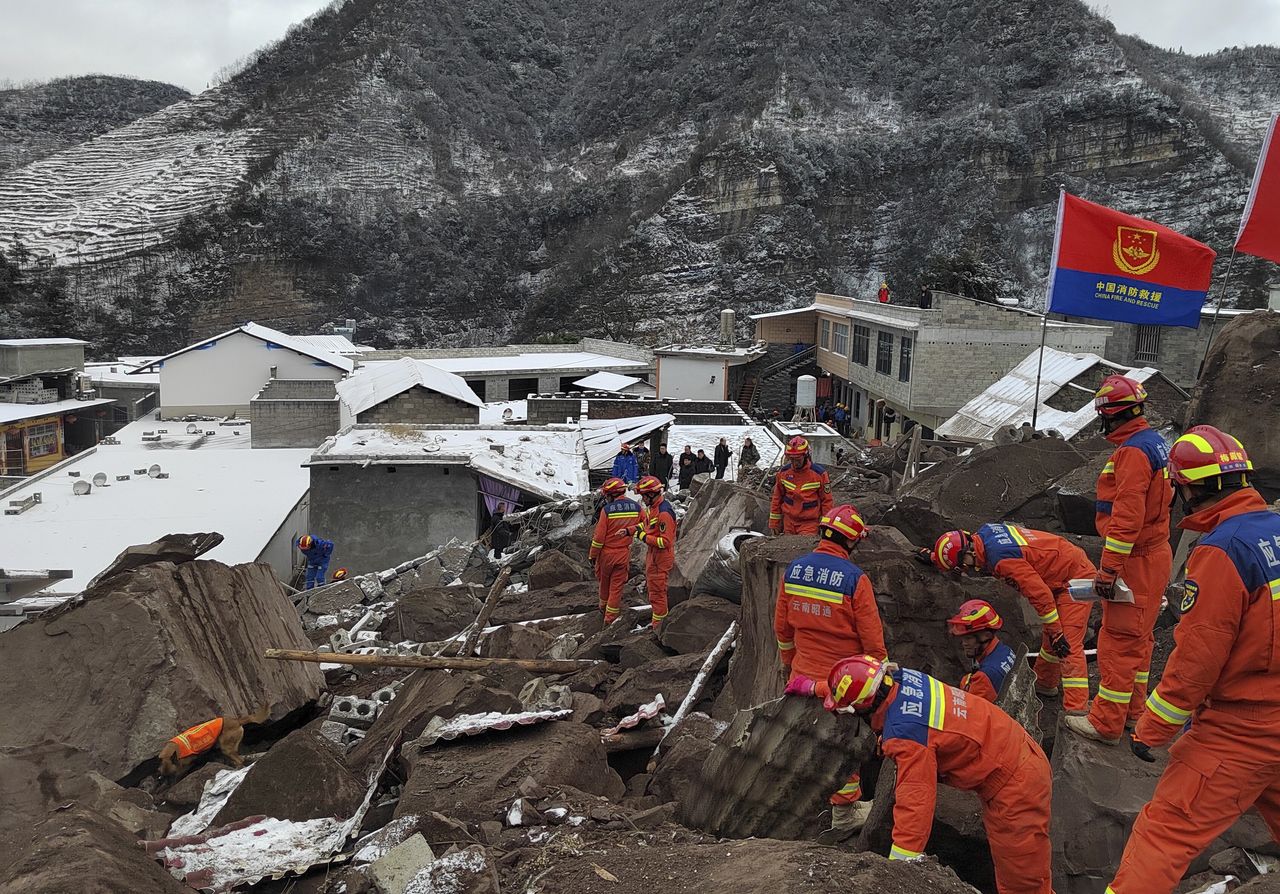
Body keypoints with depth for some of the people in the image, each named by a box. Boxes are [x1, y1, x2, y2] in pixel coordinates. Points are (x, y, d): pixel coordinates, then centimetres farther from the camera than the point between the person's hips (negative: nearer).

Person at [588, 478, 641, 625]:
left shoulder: (607, 510, -17)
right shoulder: (636, 507, -6)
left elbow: (599, 536, -14)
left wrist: (592, 556, -4)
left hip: (607, 553, -2)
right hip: (624, 553, 2)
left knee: (604, 581, 21)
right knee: (616, 586, 10)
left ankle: (604, 607, 39)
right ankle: (610, 617, 14)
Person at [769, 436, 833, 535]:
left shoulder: (819, 474, -8)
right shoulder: (783, 472, 1)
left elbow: (826, 501, -1)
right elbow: (777, 498, 10)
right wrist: (774, 523, 9)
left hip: (810, 523, -4)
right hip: (788, 522, 4)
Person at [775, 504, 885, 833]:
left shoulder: (793, 570, -4)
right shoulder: (855, 579, -21)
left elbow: (782, 628, 6)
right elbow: (872, 640, -15)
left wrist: (789, 663, 20)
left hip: (804, 674, 5)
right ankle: (845, 811, 26)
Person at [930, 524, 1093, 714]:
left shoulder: (1001, 558, -32)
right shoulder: (983, 533, -4)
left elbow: (1040, 594, -29)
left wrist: (1056, 633, -21)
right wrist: (932, 556, 23)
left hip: (1075, 579, -10)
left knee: (1068, 645, -16)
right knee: (1049, 635, 22)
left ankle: (1076, 711, -17)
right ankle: (1045, 684, 39)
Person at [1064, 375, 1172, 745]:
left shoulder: (1133, 451, -21)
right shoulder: (1154, 442, 13)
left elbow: (1127, 516, -26)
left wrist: (1109, 568, -23)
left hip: (1135, 562, -10)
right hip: (1154, 554, 10)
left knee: (1119, 641, -4)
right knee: (1138, 638, 18)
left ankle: (1106, 723, 3)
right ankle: (1132, 711, 30)